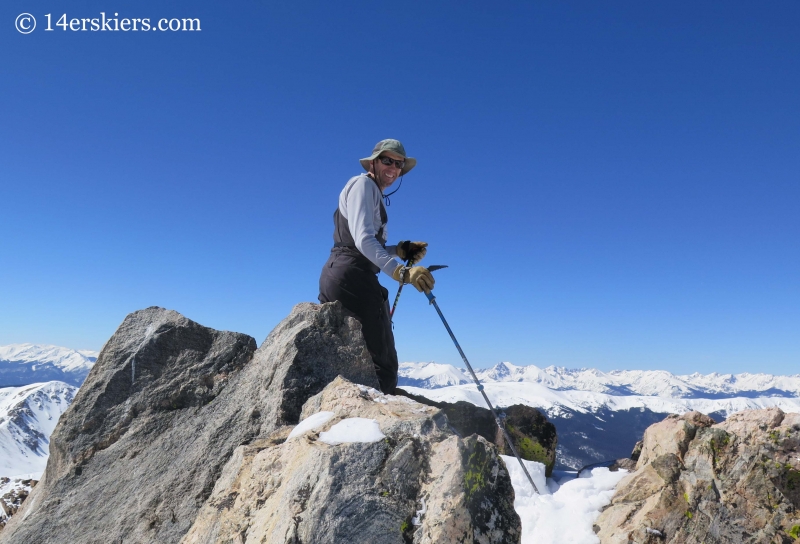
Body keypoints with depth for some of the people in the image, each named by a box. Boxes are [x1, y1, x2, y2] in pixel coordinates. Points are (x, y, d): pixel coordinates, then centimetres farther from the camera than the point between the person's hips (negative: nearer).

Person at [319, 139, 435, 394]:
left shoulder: (374, 193, 25)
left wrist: (402, 250, 8)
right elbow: (363, 240, -20)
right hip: (351, 277, -10)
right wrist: (401, 271, -31)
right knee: (383, 363, -12)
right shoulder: (363, 184, -4)